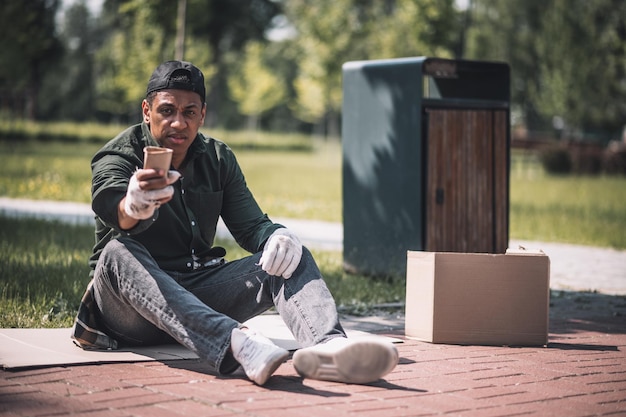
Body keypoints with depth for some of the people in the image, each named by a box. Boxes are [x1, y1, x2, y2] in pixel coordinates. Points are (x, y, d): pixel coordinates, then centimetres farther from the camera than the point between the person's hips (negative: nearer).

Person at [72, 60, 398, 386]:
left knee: (289, 256, -16)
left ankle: (327, 344, -49)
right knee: (119, 251, -37)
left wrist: (277, 236, -22)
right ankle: (234, 343, -60)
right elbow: (115, 209, -29)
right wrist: (134, 206, -55)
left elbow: (250, 225, 3)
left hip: (199, 292, 4)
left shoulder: (218, 159, 10)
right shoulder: (115, 159, -6)